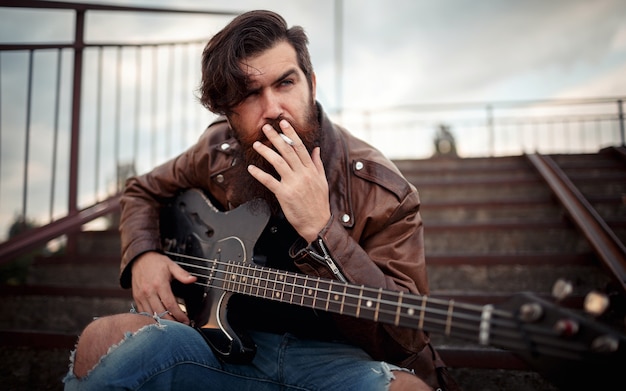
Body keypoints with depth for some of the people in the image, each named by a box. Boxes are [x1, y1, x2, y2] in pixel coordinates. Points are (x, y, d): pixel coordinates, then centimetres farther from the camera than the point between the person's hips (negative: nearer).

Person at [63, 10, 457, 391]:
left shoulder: (383, 192, -13)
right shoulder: (218, 153, 2)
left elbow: (407, 333, -17)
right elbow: (144, 192, 22)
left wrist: (320, 230, -28)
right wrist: (143, 255, 0)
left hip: (335, 358, -1)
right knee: (103, 341, -26)